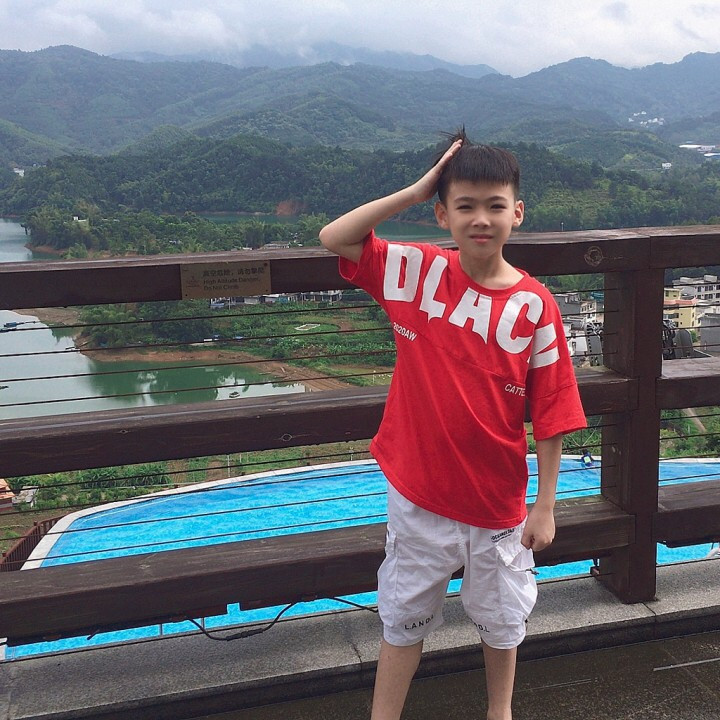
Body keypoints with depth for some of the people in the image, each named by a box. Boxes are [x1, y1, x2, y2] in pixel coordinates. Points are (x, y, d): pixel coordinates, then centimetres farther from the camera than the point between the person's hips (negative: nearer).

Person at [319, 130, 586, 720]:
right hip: (418, 492, 0)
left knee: (501, 620, 23)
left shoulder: (535, 306, -13)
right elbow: (333, 238, -11)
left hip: (499, 500, 1)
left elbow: (552, 414, -8)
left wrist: (545, 506, -5)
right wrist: (416, 190, -15)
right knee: (405, 617, 17)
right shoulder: (418, 271, -9)